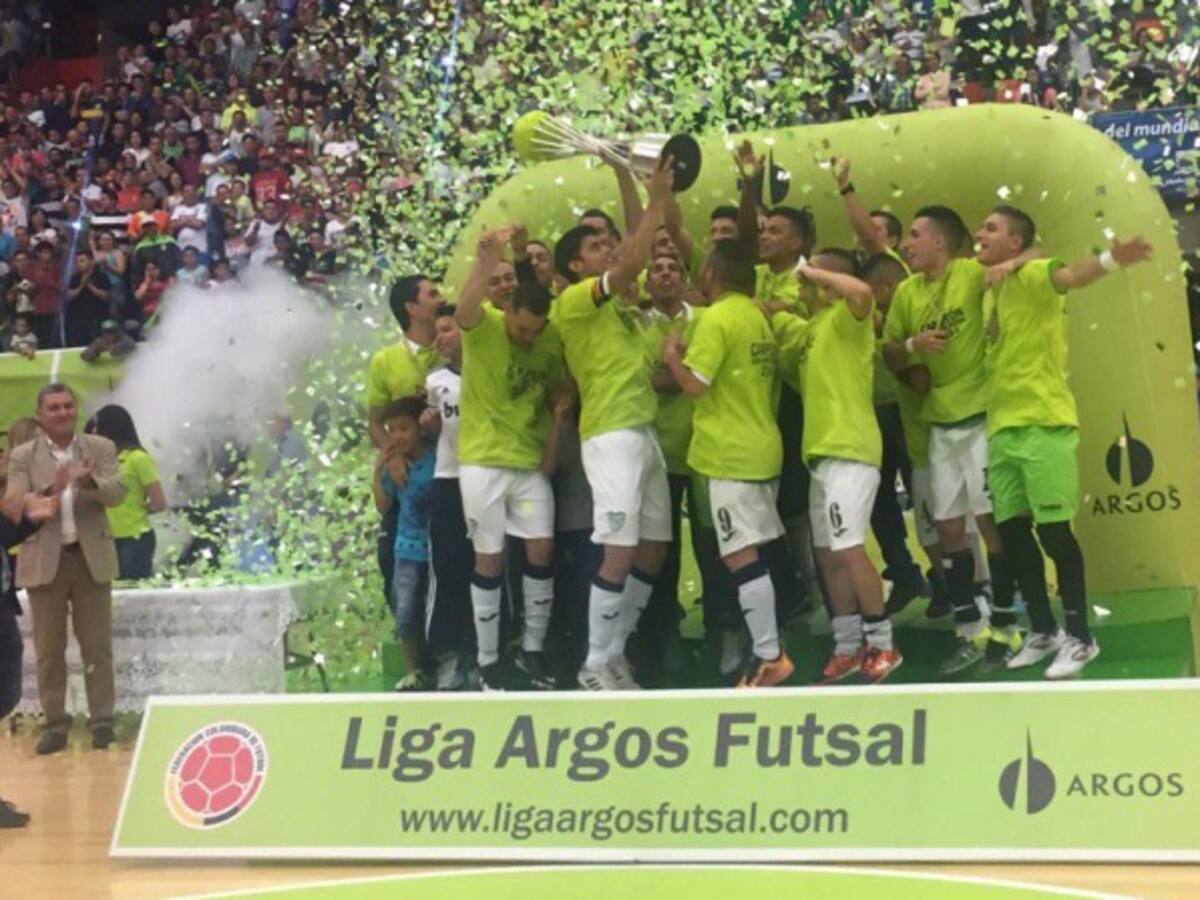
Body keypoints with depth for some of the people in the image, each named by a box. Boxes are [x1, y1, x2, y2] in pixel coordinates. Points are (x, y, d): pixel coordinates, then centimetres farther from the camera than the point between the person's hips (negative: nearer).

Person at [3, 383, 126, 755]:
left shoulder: (101, 448, 4)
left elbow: (118, 494, -9)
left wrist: (91, 481, -31)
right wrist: (50, 491, -26)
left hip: (91, 557, 0)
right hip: (45, 560, 0)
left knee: (97, 645, 4)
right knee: (48, 648, 4)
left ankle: (102, 720, 10)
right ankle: (55, 723, 11)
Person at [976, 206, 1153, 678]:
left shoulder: (1034, 275, -8)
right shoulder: (990, 288, 16)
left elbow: (1070, 275, -30)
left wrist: (1111, 259, -52)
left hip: (1044, 424, -8)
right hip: (1002, 426, 8)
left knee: (1054, 531, -6)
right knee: (1012, 532, 10)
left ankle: (1079, 637, 4)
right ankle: (1042, 630, 23)